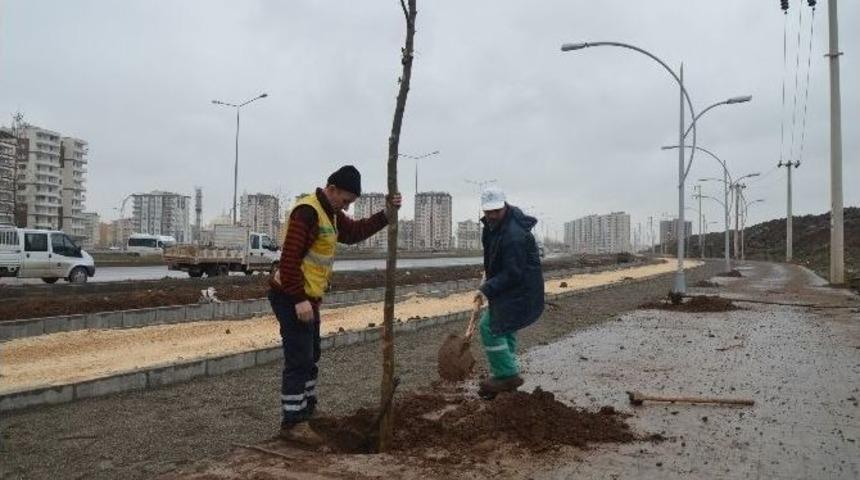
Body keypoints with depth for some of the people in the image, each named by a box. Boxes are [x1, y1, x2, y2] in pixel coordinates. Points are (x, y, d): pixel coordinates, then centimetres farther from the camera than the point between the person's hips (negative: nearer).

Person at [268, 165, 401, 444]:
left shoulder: (330, 213, 13)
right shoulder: (307, 211, -20)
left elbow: (355, 232, 19)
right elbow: (290, 258, -25)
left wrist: (386, 213, 8)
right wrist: (300, 299, -28)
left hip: (308, 297, 10)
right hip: (292, 298, -10)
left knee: (310, 357, 19)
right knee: (299, 360, -6)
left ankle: (307, 410, 33)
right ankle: (292, 423, 3)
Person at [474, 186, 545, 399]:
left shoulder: (514, 236, -29)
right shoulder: (493, 223, 3)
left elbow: (512, 274, -27)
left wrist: (487, 289, -26)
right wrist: (489, 272, 16)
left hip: (519, 291, -10)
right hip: (508, 287, 10)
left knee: (489, 327, -12)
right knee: (505, 330, 16)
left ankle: (507, 375, -3)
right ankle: (505, 376, 28)